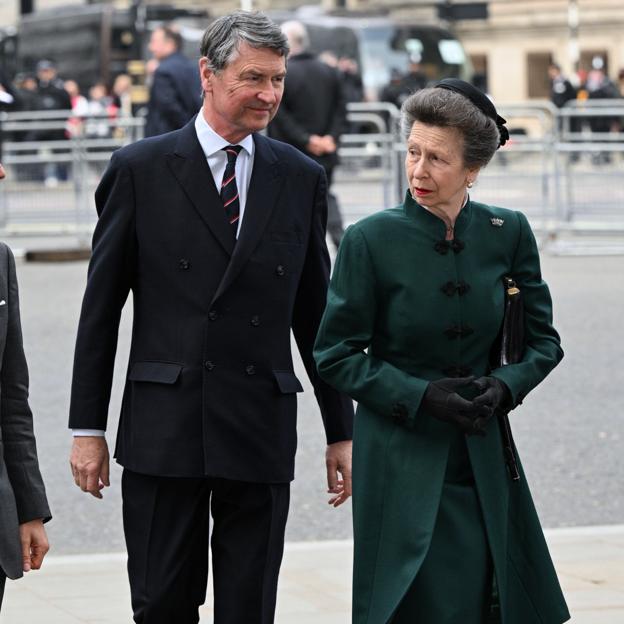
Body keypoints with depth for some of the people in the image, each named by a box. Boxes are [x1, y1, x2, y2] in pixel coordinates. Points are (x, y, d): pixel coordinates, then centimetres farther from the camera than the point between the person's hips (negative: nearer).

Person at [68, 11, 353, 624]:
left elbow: (316, 315, 12)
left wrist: (340, 432, 11)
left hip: (261, 430, 2)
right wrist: (87, 428, -1)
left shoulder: (301, 178, 8)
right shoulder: (140, 169, 0)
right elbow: (100, 308, 2)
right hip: (164, 429, -2)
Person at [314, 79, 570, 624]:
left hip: (483, 456, 3)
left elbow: (543, 342, 9)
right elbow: (335, 355, -4)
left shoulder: (509, 234, 0)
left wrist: (503, 386, -11)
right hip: (400, 455, -3)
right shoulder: (372, 240, -9)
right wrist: (421, 395, -15)